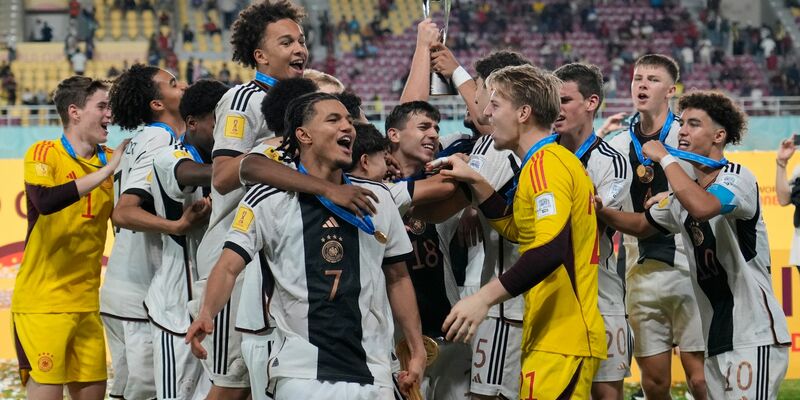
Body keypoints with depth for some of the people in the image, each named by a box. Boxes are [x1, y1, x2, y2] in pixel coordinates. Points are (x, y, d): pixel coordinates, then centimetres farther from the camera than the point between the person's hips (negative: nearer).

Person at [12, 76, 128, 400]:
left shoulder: (111, 160, 9)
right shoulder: (44, 154, -8)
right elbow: (45, 201, -27)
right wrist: (106, 171, -24)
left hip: (86, 303, 6)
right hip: (41, 302, -6)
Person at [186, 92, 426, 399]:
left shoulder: (379, 200, 12)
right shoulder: (268, 200, 0)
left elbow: (397, 279, 19)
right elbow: (229, 266, -7)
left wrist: (418, 350, 13)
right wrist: (207, 313, -26)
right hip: (301, 375, -3)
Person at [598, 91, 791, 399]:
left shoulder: (738, 177, -11)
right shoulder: (684, 190, 16)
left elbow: (701, 207, -32)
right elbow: (641, 225, 30)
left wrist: (665, 158, -19)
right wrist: (602, 212, 10)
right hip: (718, 338, 9)